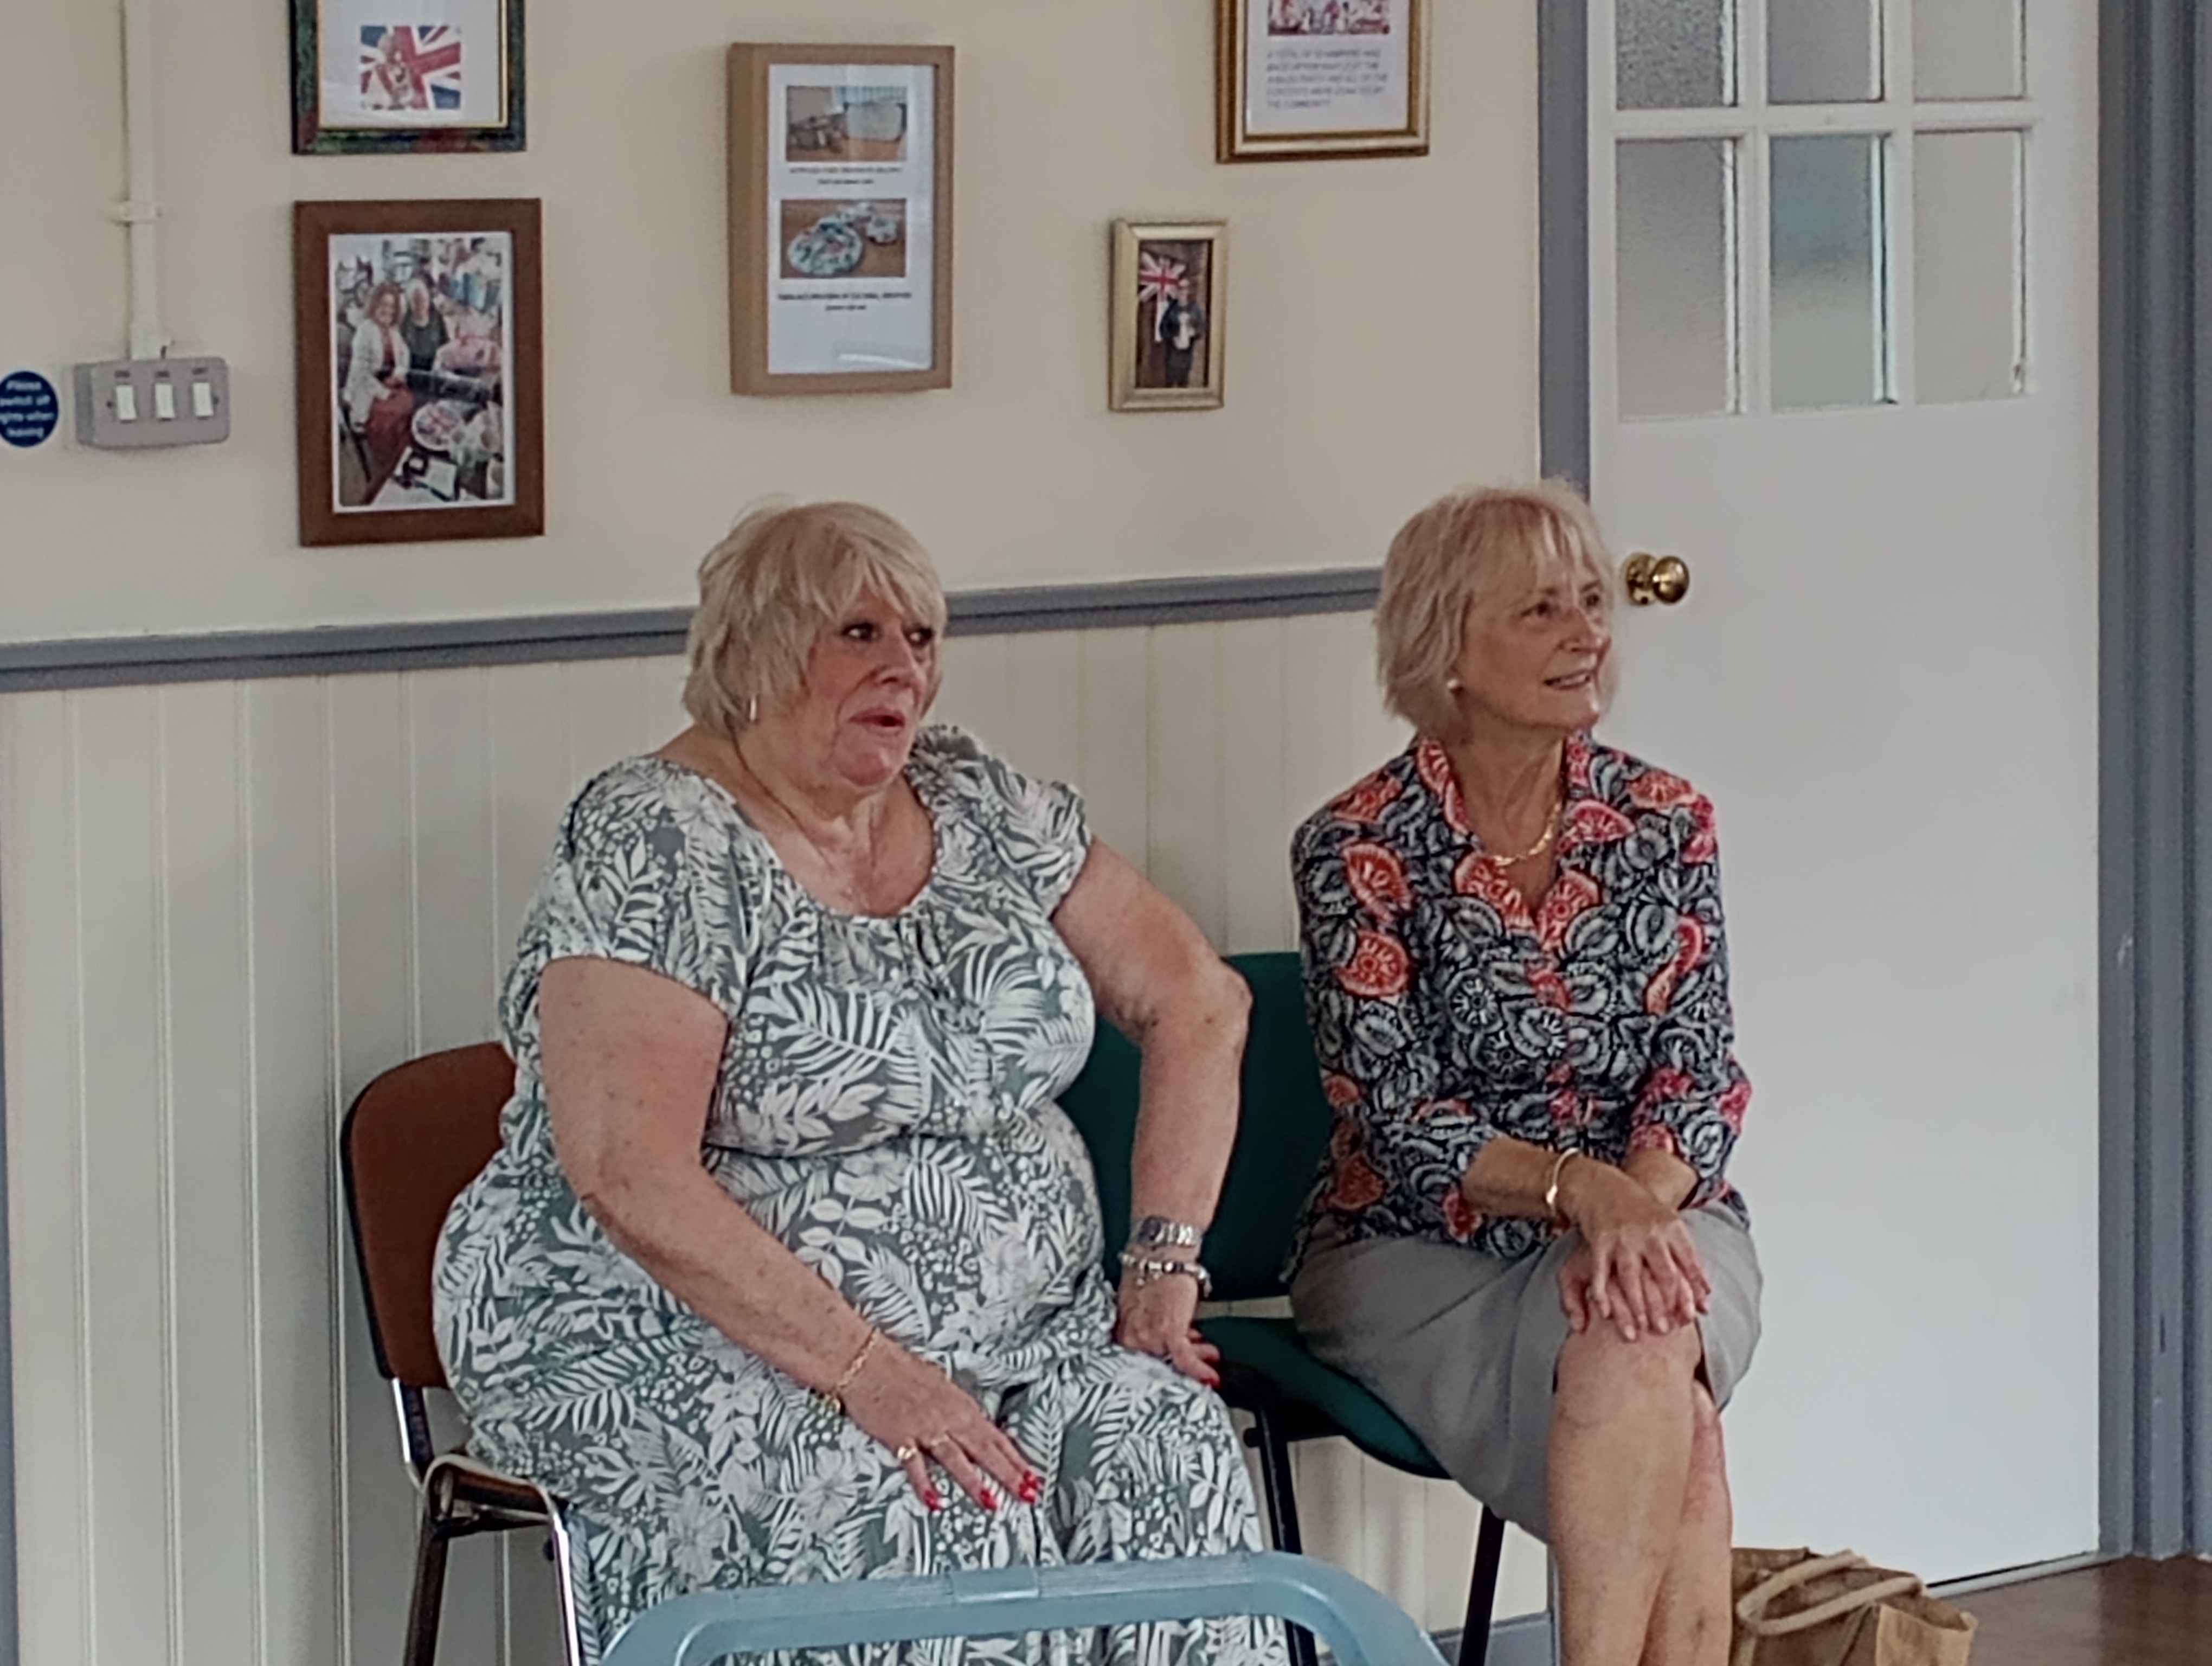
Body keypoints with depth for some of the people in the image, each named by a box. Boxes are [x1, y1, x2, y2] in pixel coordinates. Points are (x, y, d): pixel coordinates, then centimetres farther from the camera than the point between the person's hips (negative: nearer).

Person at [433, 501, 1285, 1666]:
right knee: (929, 1518, -34)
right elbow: (629, 1175, -20)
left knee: (1169, 1445, -25)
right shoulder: (653, 846, -11)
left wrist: (1162, 1265, -1)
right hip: (685, 1340, -6)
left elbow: (1195, 1000, 13)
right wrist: (864, 1373, -25)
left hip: (1015, 1335, 6)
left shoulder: (978, 808, 10)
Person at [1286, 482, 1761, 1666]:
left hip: (1658, 1219, 3)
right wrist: (1578, 1188, -26)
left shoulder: (1666, 825, 4)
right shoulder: (1357, 850, -6)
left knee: (1640, 1354, -33)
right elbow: (1398, 1123, -10)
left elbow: (1702, 1074, 0)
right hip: (1418, 1249, -3)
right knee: (1655, 1404, -32)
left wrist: (1643, 1202, -21)